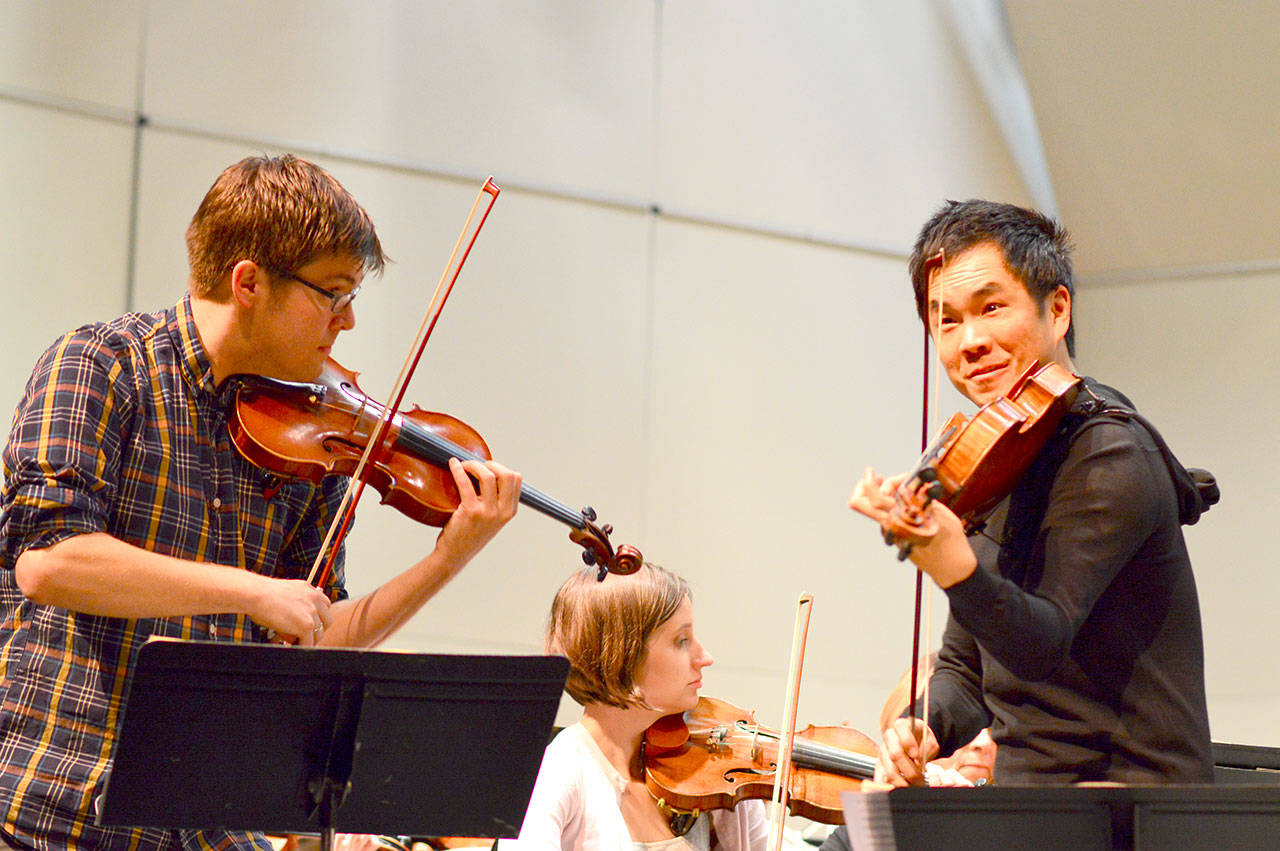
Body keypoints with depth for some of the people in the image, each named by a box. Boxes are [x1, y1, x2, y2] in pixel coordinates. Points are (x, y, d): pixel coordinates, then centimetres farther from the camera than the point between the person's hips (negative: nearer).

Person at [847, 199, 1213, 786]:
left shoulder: (1109, 456, -13)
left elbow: (1041, 645, -23)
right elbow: (966, 668, 15)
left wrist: (943, 554, -39)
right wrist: (921, 731, -5)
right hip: (1026, 793, 7)